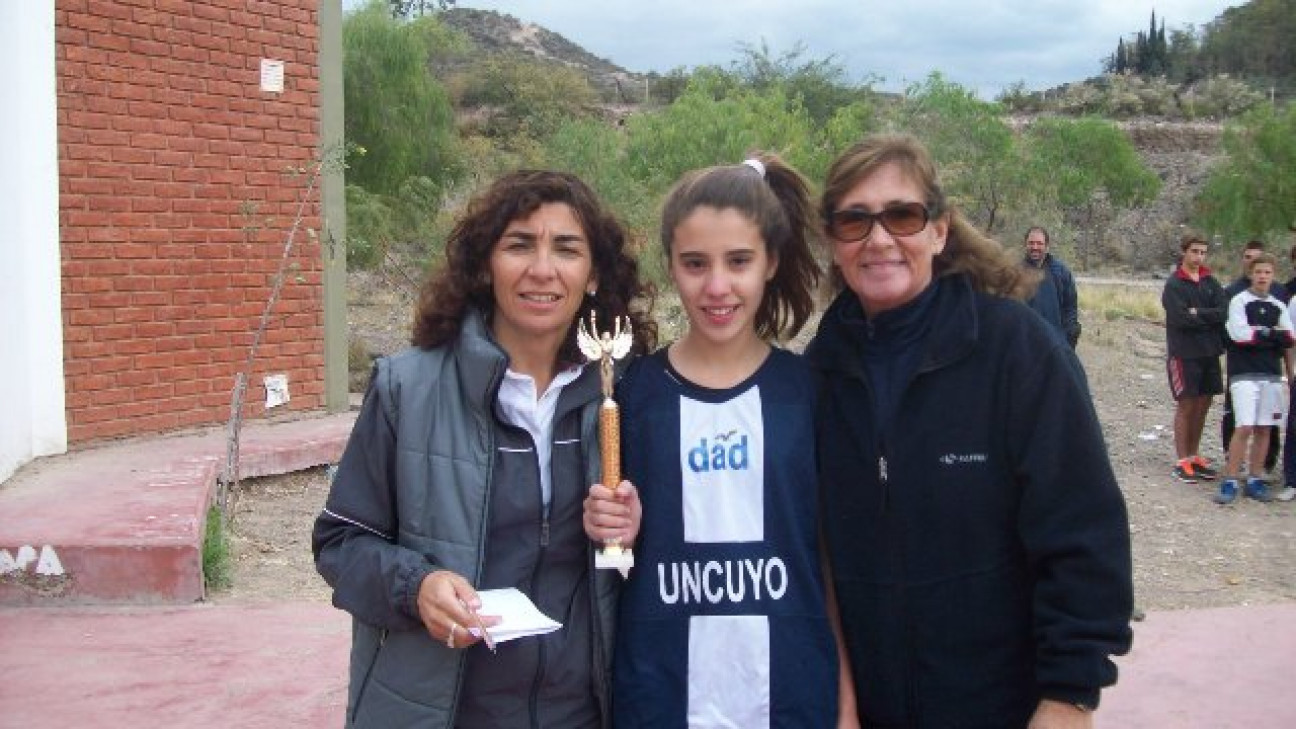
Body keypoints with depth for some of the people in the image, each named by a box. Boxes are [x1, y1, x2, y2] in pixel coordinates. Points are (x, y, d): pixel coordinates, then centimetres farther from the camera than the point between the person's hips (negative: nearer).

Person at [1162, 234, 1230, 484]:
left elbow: (1224, 312, -5)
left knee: (1203, 405, 10)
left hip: (1209, 353, 5)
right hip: (1184, 354, -5)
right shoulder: (1174, 285, -7)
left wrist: (1197, 313, -14)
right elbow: (1180, 318, -19)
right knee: (1186, 405, -1)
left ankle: (1194, 454, 22)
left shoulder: (1211, 282, 8)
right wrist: (1210, 317, -8)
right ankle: (1182, 461, 6)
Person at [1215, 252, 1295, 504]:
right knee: (1245, 427, -12)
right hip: (1244, 373, -5)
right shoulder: (1239, 301, 0)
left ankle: (1254, 480, 14)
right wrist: (1271, 334, -6)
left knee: (1263, 429, 6)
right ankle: (1229, 482, -8)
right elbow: (1237, 333, -14)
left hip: (1272, 374, 5)